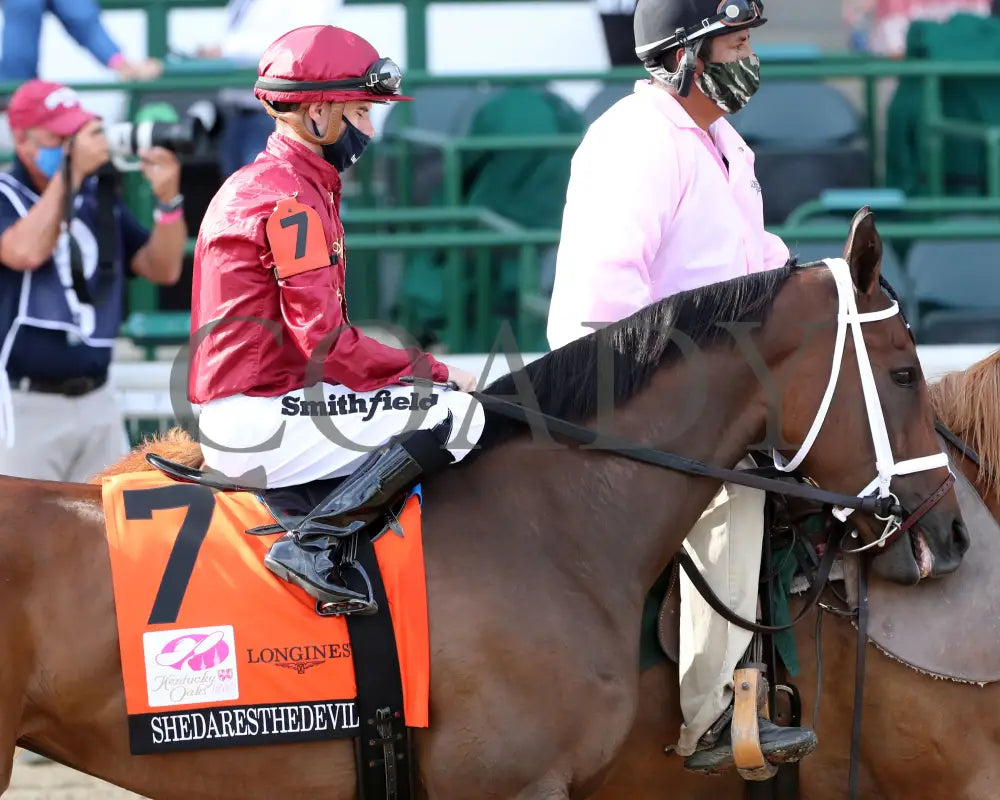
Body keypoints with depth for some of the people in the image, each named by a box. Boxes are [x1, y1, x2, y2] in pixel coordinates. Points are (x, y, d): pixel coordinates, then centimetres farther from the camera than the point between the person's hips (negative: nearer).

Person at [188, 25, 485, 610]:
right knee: (454, 413, -17)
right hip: (257, 421, -11)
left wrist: (418, 368, 10)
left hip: (238, 404, 11)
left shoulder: (257, 184, 19)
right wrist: (431, 370, -8)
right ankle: (315, 544, -23)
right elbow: (328, 343, -19)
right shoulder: (292, 199, -13)